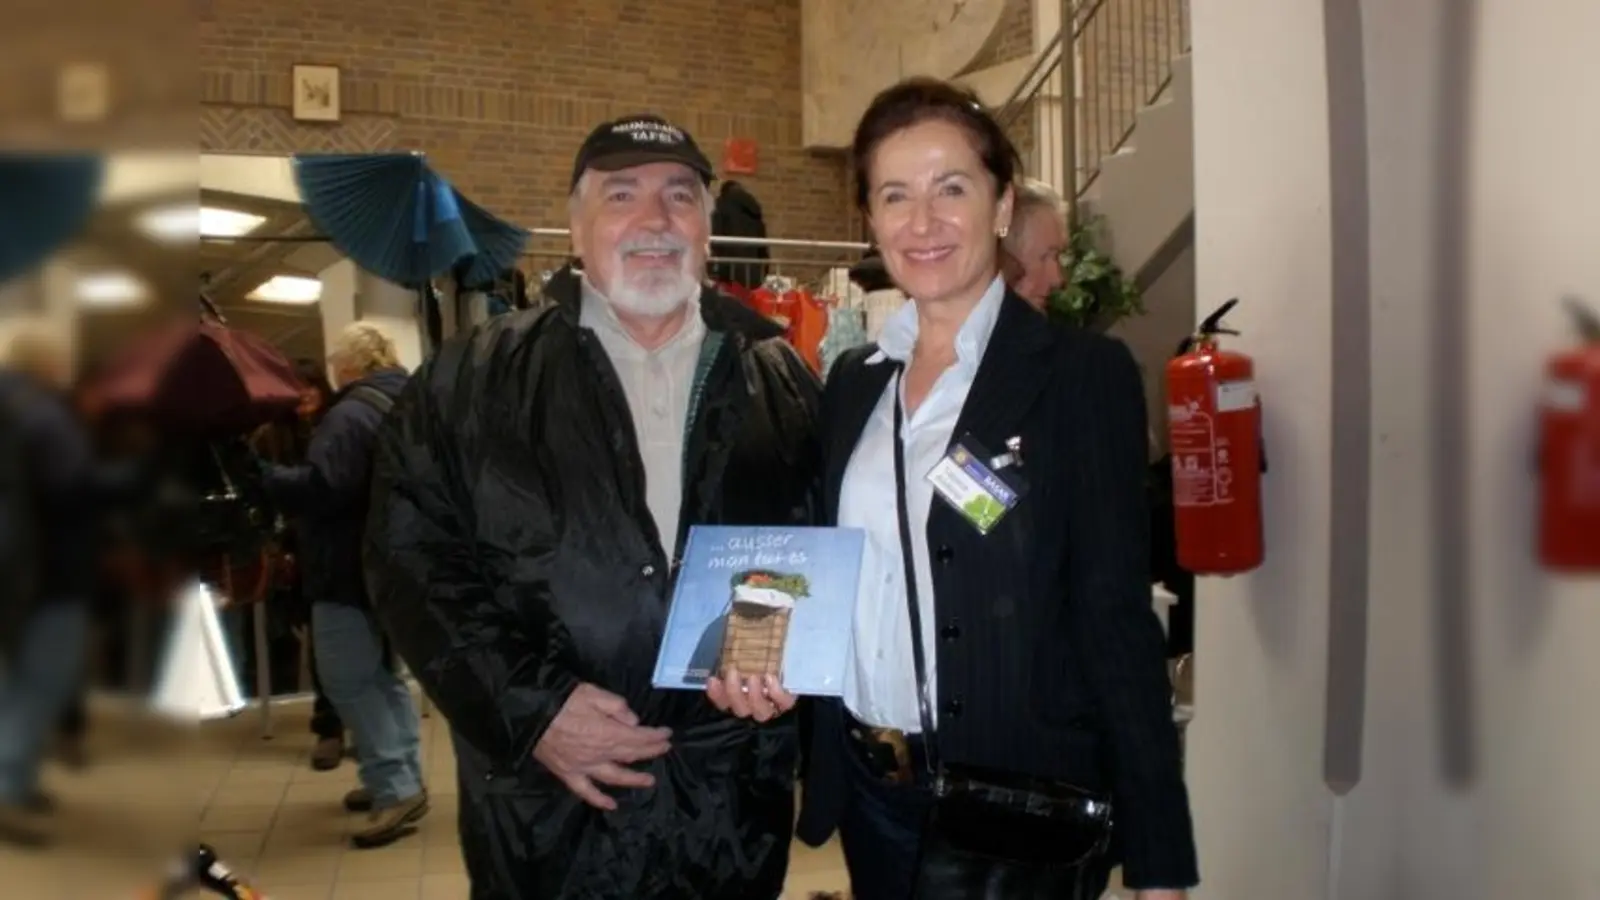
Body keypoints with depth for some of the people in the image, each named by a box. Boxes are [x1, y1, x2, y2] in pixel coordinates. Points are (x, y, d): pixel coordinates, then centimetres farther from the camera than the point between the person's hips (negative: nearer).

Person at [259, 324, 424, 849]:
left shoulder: (352, 414, -17)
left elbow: (321, 487, -27)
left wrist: (263, 480, -12)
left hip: (354, 570, -10)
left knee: (346, 680, -6)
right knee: (382, 674, 16)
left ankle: (395, 789, -8)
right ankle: (402, 781, 20)